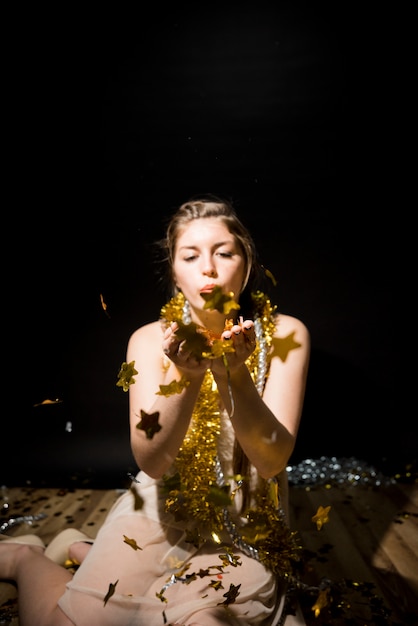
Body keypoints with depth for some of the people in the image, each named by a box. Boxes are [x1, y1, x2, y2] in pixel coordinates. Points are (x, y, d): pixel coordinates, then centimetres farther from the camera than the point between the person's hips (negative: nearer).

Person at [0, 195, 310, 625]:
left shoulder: (284, 336, -14)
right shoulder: (150, 341, -11)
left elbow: (272, 460, -22)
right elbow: (151, 461, -21)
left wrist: (236, 372, -39)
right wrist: (186, 376, -38)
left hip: (245, 523, 2)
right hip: (160, 513, -1)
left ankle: (84, 552, 9)